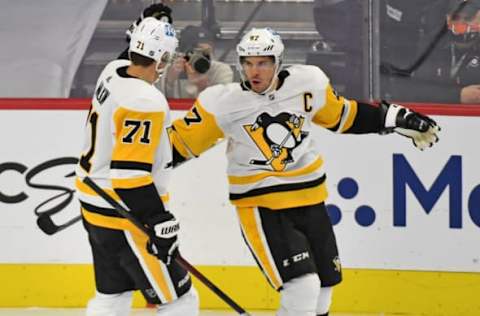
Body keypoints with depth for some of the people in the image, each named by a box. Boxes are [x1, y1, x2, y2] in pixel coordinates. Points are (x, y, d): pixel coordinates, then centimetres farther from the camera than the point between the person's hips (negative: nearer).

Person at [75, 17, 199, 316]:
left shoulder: (113, 71, -1)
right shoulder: (147, 103, -26)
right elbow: (130, 175, -28)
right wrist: (159, 222, -24)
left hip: (95, 206, 10)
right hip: (124, 218, -10)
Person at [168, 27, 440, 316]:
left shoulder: (308, 83, -5)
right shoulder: (224, 102, -14)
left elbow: (343, 116, 12)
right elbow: (180, 144, -6)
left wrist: (398, 120, 13)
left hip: (310, 200, 5)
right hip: (261, 205, -5)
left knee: (324, 285, 14)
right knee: (303, 288, -19)